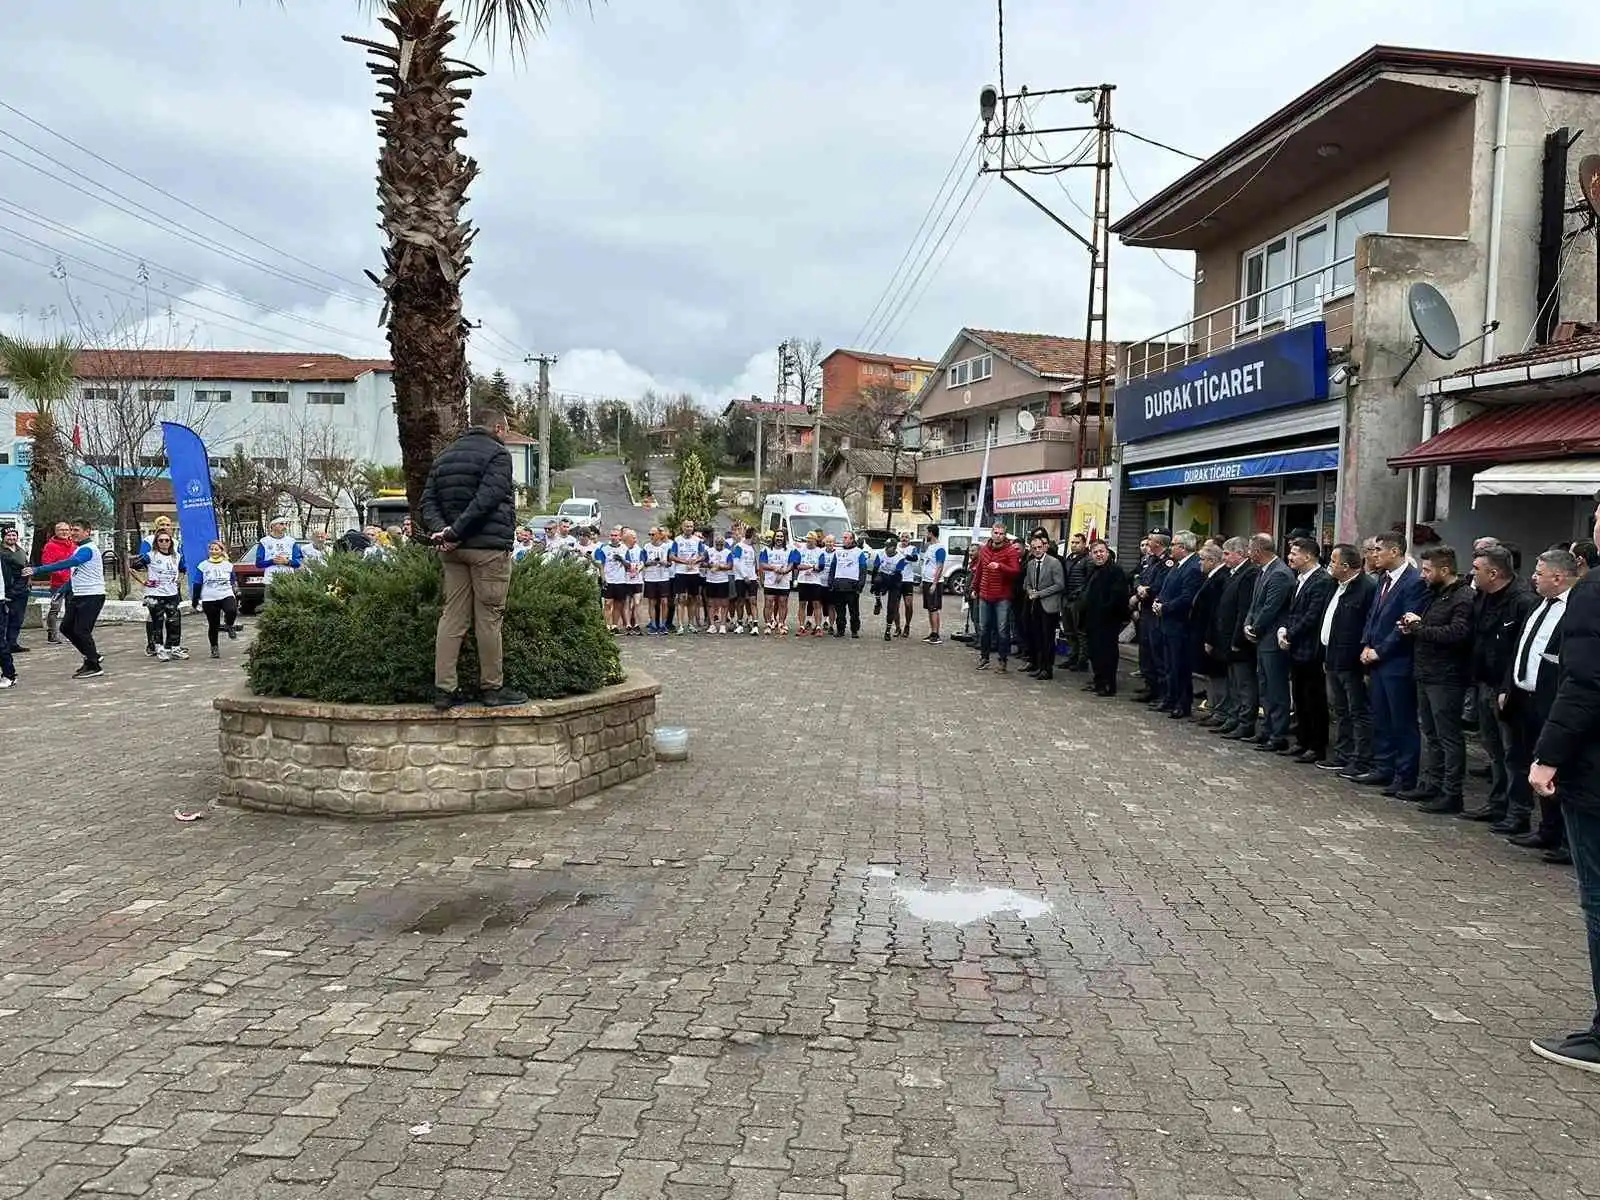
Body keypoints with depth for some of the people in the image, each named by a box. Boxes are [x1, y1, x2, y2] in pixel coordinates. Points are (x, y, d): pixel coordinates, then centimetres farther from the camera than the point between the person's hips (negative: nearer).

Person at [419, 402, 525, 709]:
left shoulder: (444, 456, 18)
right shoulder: (498, 454, -5)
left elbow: (428, 501, 8)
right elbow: (486, 499, -19)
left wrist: (440, 529, -6)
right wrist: (456, 531, -18)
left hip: (453, 551, 7)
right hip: (489, 546, -7)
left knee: (453, 617, 7)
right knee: (489, 618, 0)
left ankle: (444, 689, 6)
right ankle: (493, 688, 7)